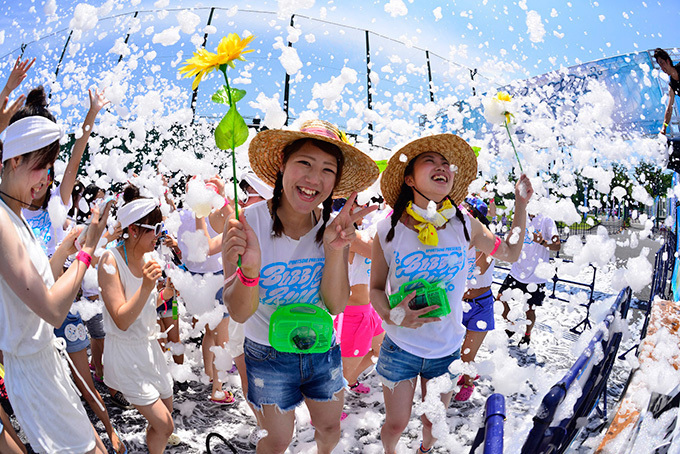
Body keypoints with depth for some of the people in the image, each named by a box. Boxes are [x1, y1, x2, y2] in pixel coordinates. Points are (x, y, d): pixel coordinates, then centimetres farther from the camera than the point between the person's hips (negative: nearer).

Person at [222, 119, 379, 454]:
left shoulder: (335, 226, -13)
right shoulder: (245, 224, -22)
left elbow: (336, 305, -16)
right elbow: (239, 313, -22)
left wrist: (335, 249, -31)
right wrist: (249, 269, -42)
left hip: (323, 349, 3)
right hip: (268, 356, -3)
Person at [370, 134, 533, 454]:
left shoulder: (464, 226, -9)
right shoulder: (389, 230, -14)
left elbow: (510, 254, 6)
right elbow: (376, 288, -4)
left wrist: (521, 206, -1)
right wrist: (393, 315, -24)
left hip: (447, 350, 2)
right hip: (400, 347, -1)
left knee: (433, 421, 20)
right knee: (396, 425, 12)